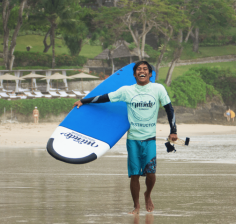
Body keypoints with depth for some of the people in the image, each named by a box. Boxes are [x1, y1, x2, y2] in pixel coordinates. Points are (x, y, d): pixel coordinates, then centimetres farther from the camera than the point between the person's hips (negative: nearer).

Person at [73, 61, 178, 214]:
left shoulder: (158, 89, 0)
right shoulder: (127, 90, 2)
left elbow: (169, 109, 4)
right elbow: (105, 98, 6)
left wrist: (173, 131, 0)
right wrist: (83, 101, 6)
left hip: (151, 138, -1)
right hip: (133, 138, 1)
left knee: (150, 172, -12)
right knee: (134, 174, 0)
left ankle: (148, 196, 18)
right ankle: (136, 206, 15)